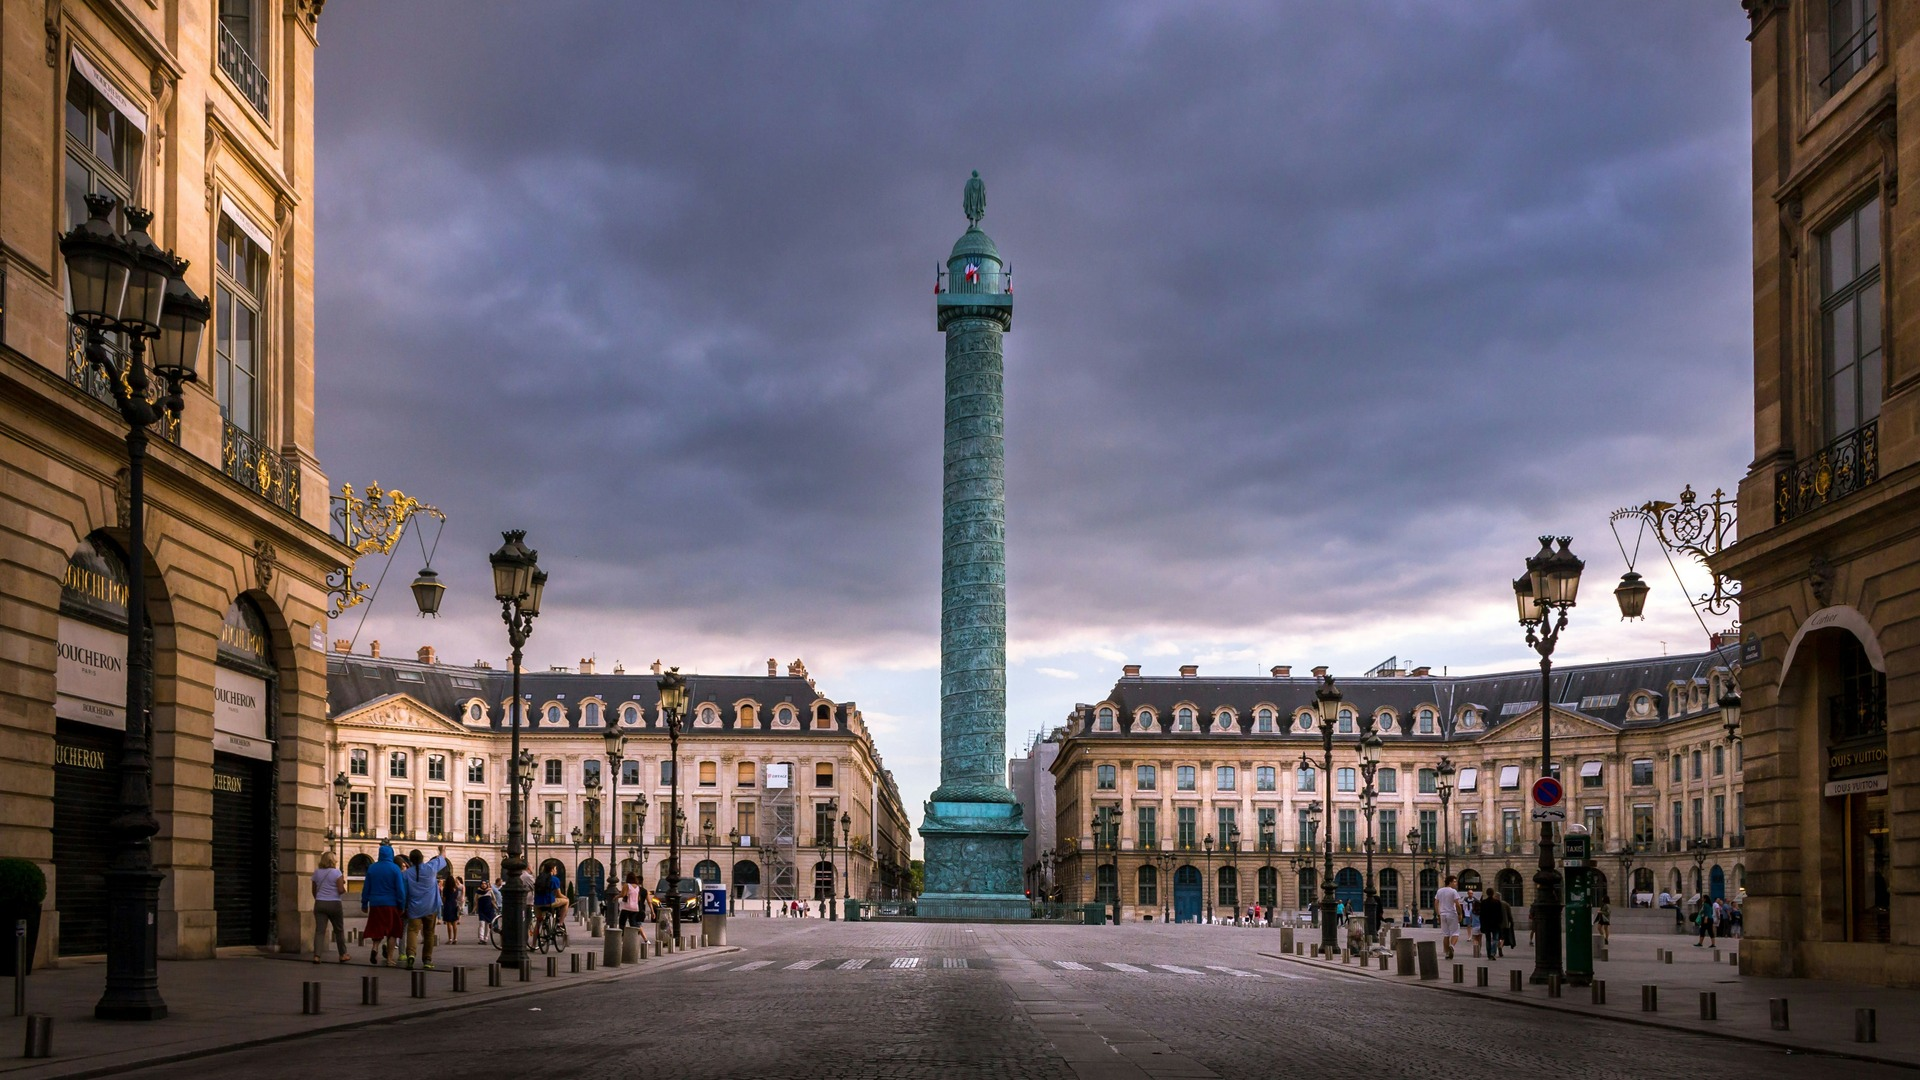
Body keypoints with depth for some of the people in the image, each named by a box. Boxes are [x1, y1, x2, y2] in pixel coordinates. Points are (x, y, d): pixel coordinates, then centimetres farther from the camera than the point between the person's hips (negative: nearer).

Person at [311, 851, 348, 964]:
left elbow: (314, 891, 12)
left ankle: (316, 955, -15)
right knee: (339, 930, 13)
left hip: (319, 904, 3)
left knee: (319, 930, -2)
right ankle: (343, 955, 21)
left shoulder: (317, 873, 4)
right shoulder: (336, 872, -9)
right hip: (334, 904, -3)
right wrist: (343, 881, 6)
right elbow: (340, 890, -14)